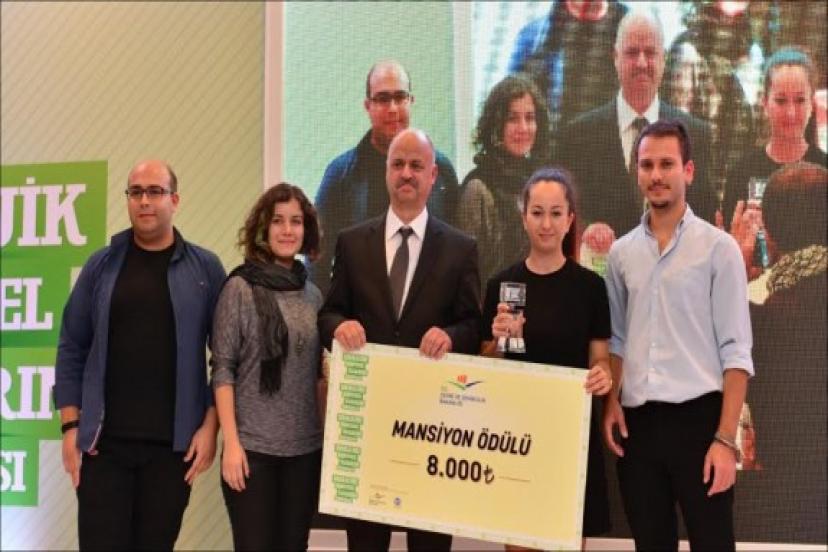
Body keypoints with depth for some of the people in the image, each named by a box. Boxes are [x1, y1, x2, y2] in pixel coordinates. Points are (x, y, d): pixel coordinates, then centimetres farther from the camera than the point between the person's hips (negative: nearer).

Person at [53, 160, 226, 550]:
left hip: (173, 443, 0)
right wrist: (71, 425, -2)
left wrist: (210, 425, -5)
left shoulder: (205, 269, 3)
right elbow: (72, 348, 6)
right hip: (103, 439, 0)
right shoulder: (102, 265, 6)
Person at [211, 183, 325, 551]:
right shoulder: (240, 288, -4)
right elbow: (223, 369, -7)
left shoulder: (313, 294, 9)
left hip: (306, 447, 4)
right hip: (253, 446, -4)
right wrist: (231, 442, -13)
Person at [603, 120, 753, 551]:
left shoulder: (718, 247, -4)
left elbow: (735, 350, -7)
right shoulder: (621, 253, 9)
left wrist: (726, 439, -13)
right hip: (637, 422, 4)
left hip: (696, 417, -4)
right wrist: (611, 403, 1)